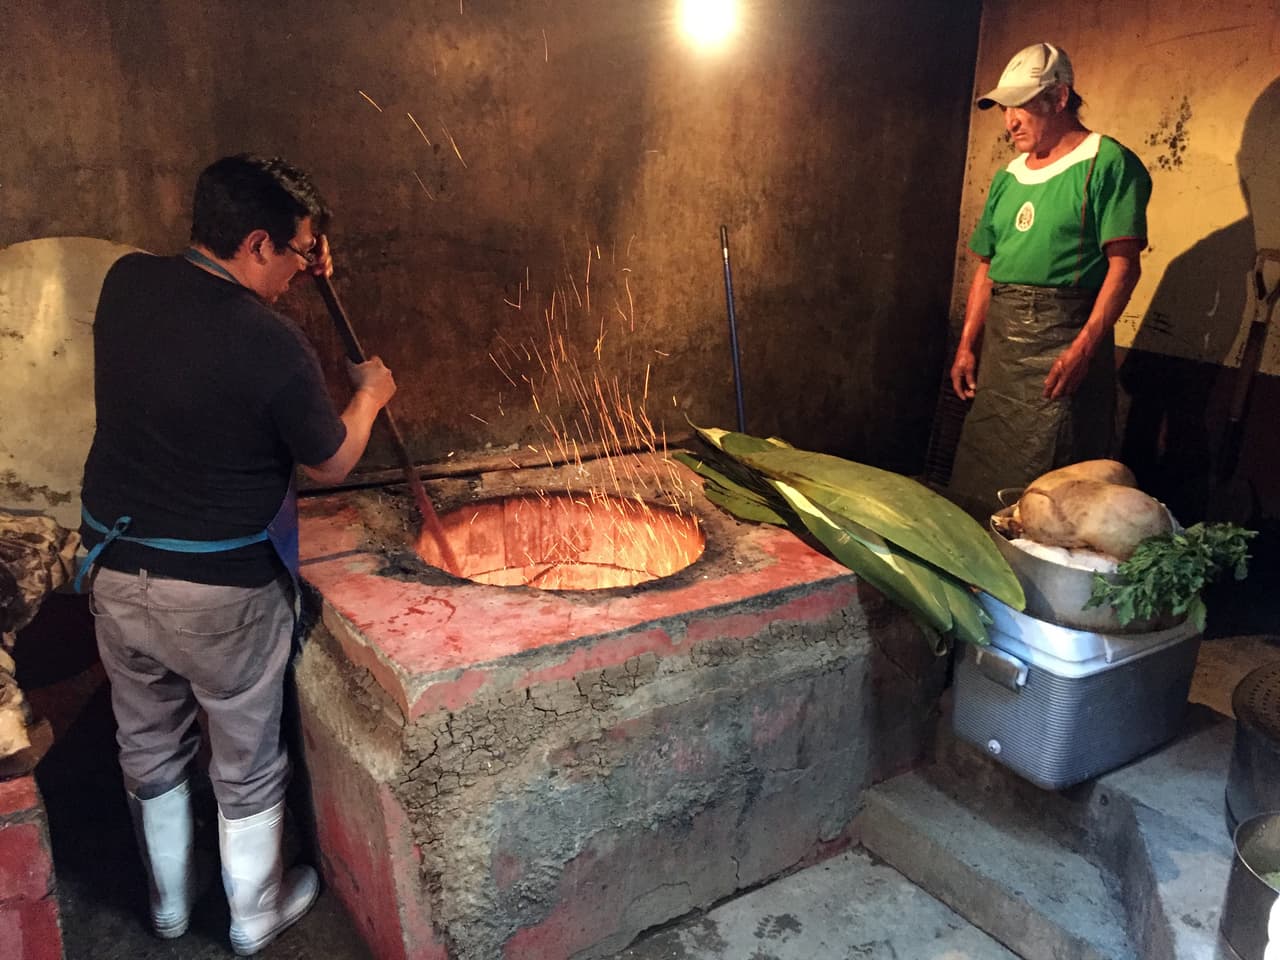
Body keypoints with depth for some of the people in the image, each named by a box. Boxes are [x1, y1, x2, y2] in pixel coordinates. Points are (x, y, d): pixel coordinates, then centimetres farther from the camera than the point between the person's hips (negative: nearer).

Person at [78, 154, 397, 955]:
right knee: (248, 763, 17)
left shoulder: (126, 282, -6)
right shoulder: (273, 344, -23)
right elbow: (331, 464, -8)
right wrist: (370, 396, 9)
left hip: (116, 572, 6)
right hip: (223, 592, -6)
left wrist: (300, 263, 11)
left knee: (150, 749, 25)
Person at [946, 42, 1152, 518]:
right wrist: (966, 345, 11)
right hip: (1000, 342, 7)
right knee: (975, 475, 10)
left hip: (1063, 339, -7)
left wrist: (1084, 348, -21)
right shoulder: (1007, 178, 17)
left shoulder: (1107, 163, -4)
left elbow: (1124, 264, -12)